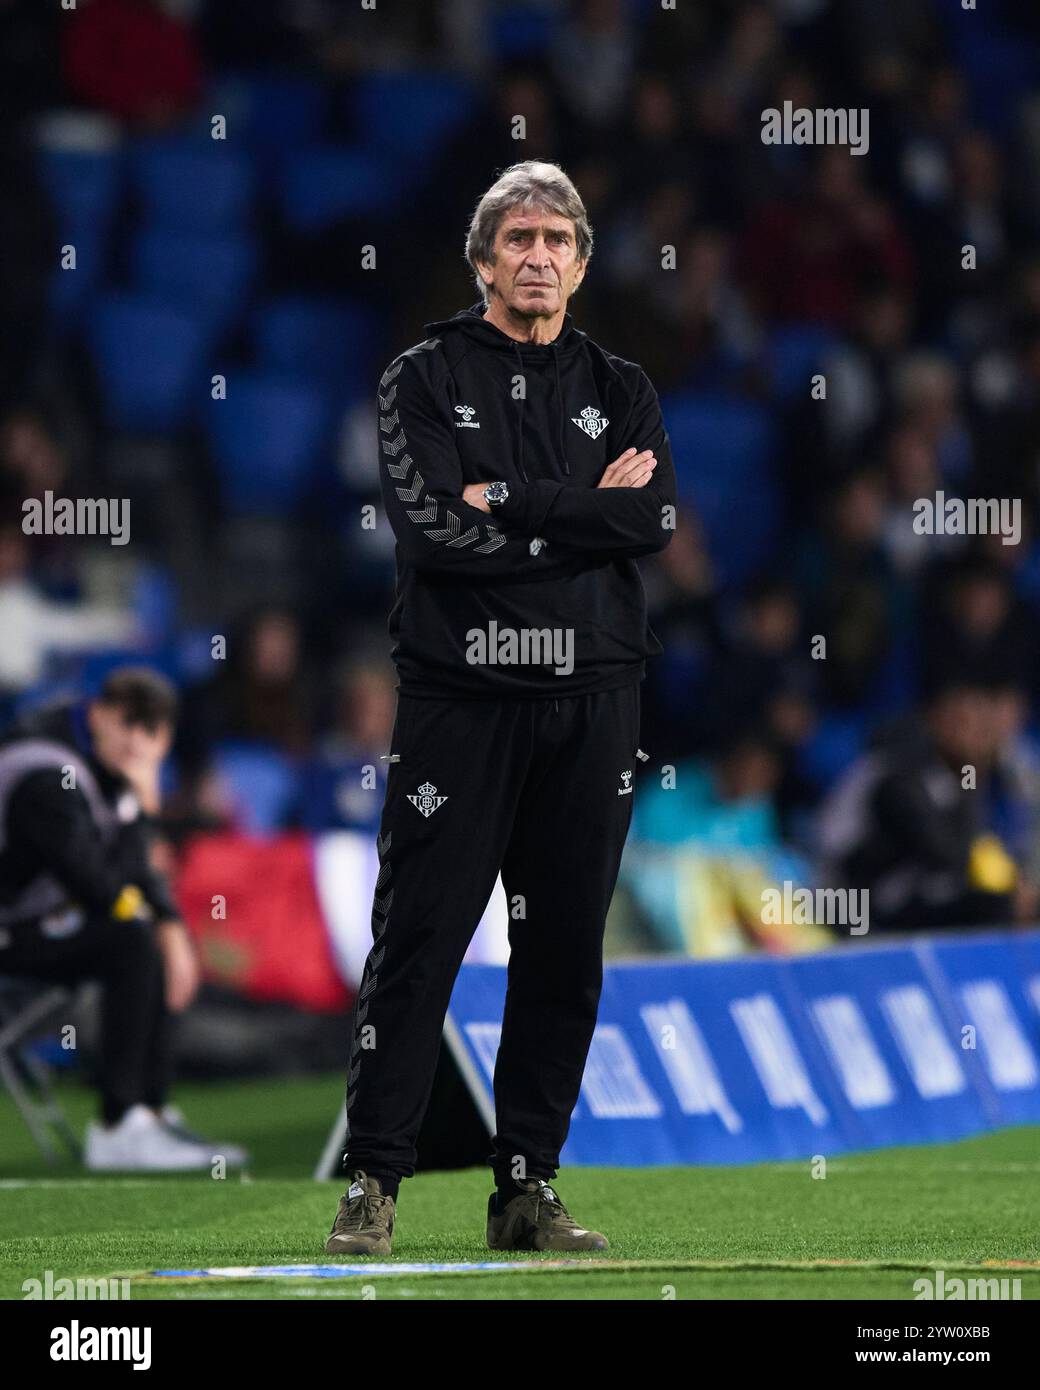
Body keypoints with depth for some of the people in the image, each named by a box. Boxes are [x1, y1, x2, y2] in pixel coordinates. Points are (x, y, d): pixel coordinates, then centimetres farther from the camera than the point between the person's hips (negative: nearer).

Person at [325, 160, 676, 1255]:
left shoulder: (619, 390, 13)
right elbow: (432, 528, -12)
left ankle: (527, 1188, 12)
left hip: (589, 703, 3)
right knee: (416, 939, -6)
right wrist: (584, 511, -7)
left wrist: (509, 503, -11)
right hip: (460, 691, -3)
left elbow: (653, 522, -5)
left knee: (566, 950, 5)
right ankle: (372, 1185, -2)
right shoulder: (425, 380, 4)